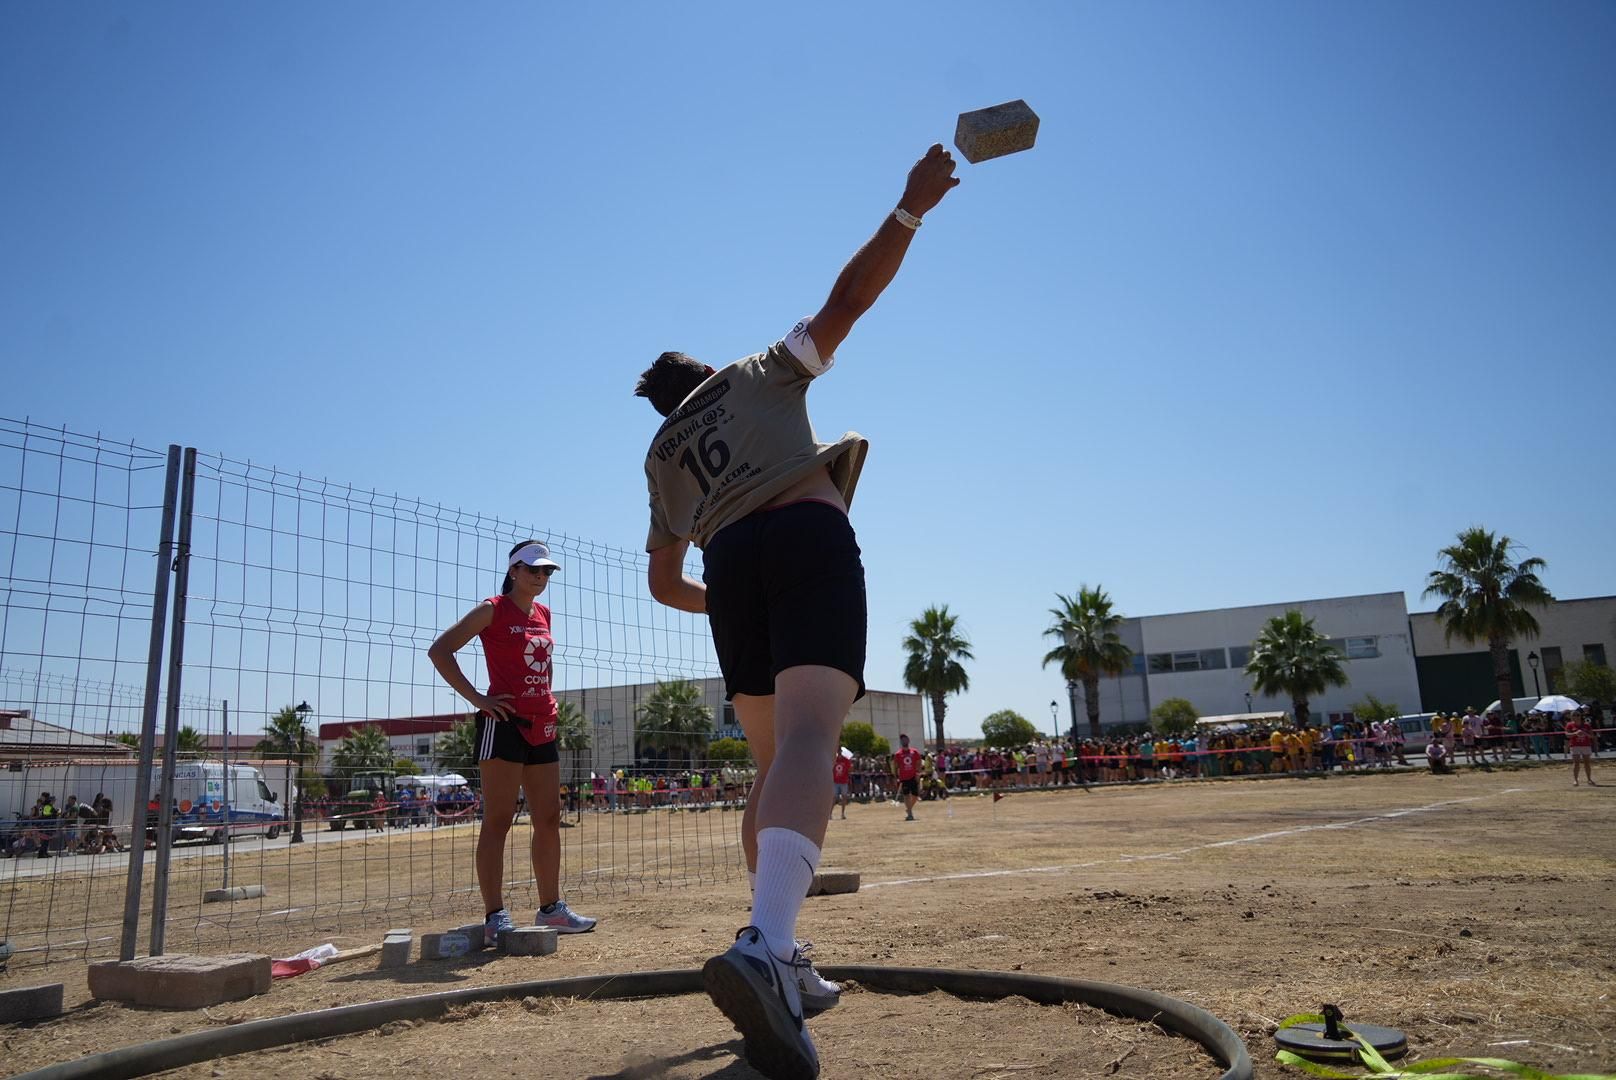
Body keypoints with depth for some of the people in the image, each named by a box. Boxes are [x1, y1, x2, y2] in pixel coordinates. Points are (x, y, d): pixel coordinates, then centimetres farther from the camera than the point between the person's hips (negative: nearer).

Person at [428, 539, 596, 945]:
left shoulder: (543, 614, 15)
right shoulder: (494, 609, -5)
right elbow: (439, 650, -11)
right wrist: (475, 698, -14)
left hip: (541, 727, 8)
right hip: (504, 723, -7)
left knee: (549, 820, 10)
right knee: (498, 821, -5)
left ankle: (550, 908, 20)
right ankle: (494, 918, -2)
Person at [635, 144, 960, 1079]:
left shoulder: (662, 456, 33)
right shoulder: (765, 372, 27)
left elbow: (665, 583, 29)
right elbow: (849, 296, 17)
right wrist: (911, 210, 22)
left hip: (728, 565, 4)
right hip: (808, 538, -4)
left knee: (775, 761, 15)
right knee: (809, 741, -22)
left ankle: (783, 962, 13)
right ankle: (764, 946, -44)